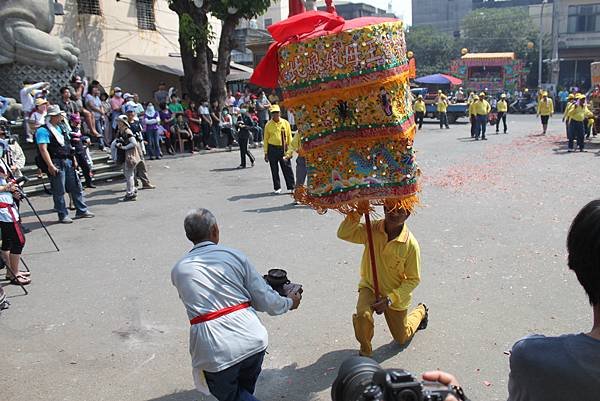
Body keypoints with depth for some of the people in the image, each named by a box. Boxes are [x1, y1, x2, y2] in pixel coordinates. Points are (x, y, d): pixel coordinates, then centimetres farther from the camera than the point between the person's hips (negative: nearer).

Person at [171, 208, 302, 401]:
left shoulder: (178, 270, 7)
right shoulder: (235, 255, 3)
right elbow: (265, 301, 3)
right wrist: (289, 302, 24)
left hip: (215, 354, -1)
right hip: (254, 341, 2)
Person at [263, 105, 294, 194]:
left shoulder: (285, 123, 3)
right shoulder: (268, 125, 2)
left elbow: (289, 137, 6)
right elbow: (266, 139, 6)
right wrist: (266, 153, 3)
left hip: (283, 148, 0)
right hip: (272, 149, 1)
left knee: (287, 168, -1)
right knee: (274, 170, 7)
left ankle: (291, 187, 7)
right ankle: (277, 188, 17)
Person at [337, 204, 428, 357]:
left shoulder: (411, 244, -25)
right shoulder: (372, 229, -18)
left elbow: (413, 279, -17)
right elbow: (343, 234, -23)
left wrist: (390, 299, -25)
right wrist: (356, 215, -38)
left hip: (396, 294, -1)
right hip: (370, 286, 1)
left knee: (401, 338, 19)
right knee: (363, 314, -32)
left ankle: (421, 311, 49)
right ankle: (365, 352, -5)